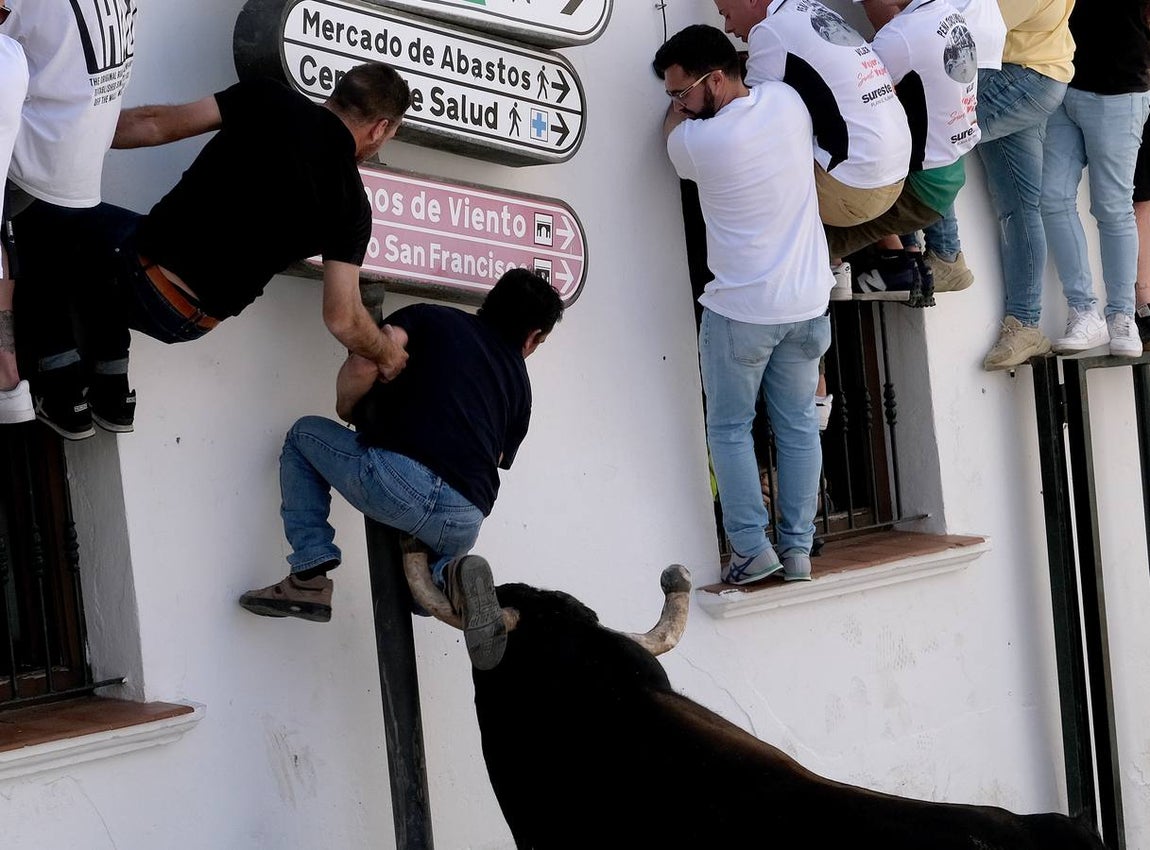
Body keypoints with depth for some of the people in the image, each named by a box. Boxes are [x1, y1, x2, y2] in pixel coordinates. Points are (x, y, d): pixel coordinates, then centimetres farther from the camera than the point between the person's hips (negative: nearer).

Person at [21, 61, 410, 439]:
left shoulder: (268, 100, -4)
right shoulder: (351, 205, -1)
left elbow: (153, 125, -3)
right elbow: (343, 320, -1)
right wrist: (387, 355, 19)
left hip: (141, 264, -3)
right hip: (185, 323, 3)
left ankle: (64, 395, 18)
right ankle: (111, 393, 25)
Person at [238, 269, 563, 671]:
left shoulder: (432, 318, 15)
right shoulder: (519, 383, 25)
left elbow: (365, 362, -2)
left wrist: (347, 407, 19)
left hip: (398, 482, -4)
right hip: (463, 523, 4)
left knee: (304, 435, 27)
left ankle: (311, 575, 12)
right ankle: (449, 576, -1)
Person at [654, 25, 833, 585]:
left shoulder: (696, 141, -17)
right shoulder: (787, 101, -2)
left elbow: (672, 133, 8)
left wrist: (681, 108, 23)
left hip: (739, 310, -5)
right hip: (807, 303, 5)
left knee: (729, 429, 8)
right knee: (798, 425, 11)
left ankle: (752, 548, 3)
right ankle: (797, 548, 13)